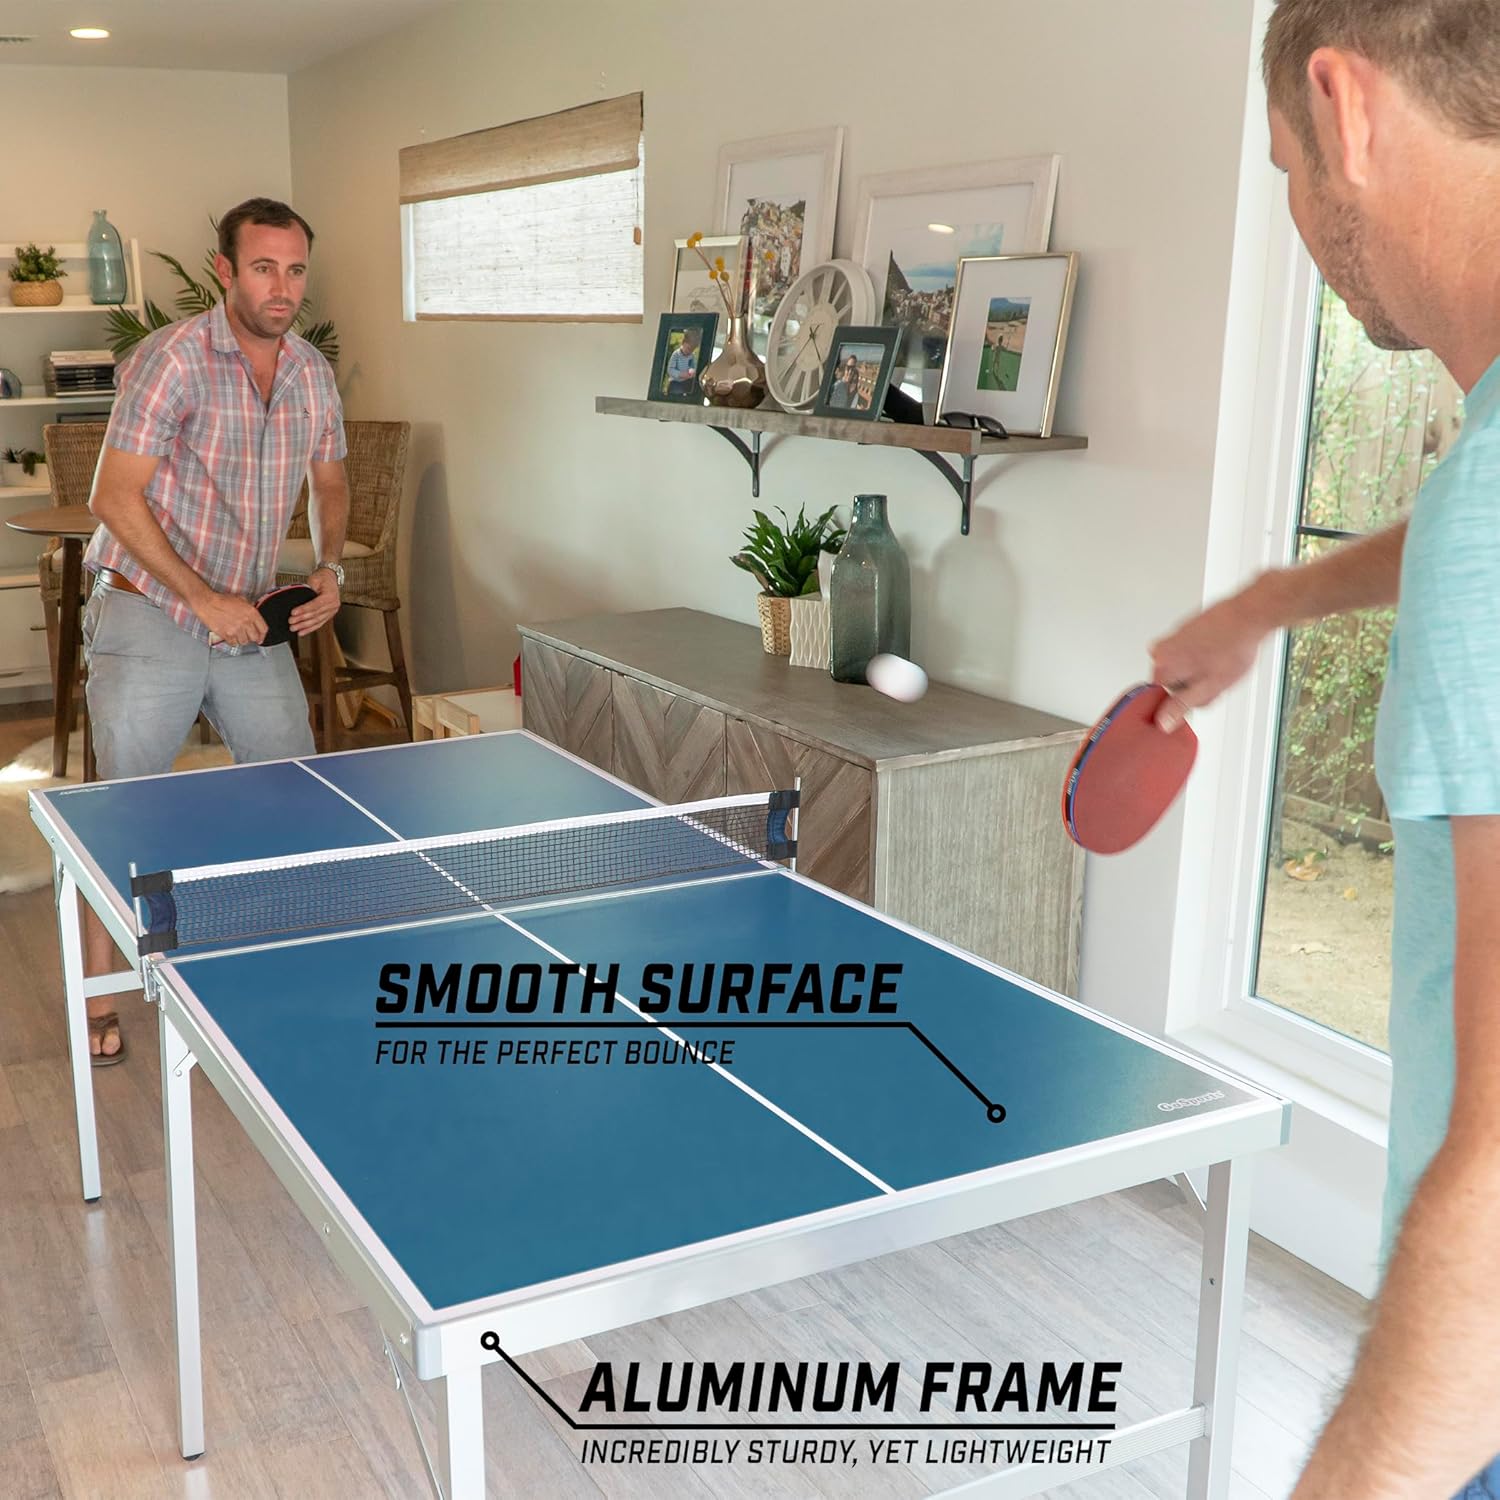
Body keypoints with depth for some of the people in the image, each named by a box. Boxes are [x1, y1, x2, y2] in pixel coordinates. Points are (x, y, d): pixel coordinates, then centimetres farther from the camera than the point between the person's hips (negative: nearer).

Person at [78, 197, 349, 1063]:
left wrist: (330, 567, 1)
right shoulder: (174, 360, -15)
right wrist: (207, 599, -21)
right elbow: (116, 498, -17)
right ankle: (99, 995, 15)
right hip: (150, 613, -5)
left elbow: (329, 482, 19)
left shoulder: (313, 374, 4)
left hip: (251, 622, 6)